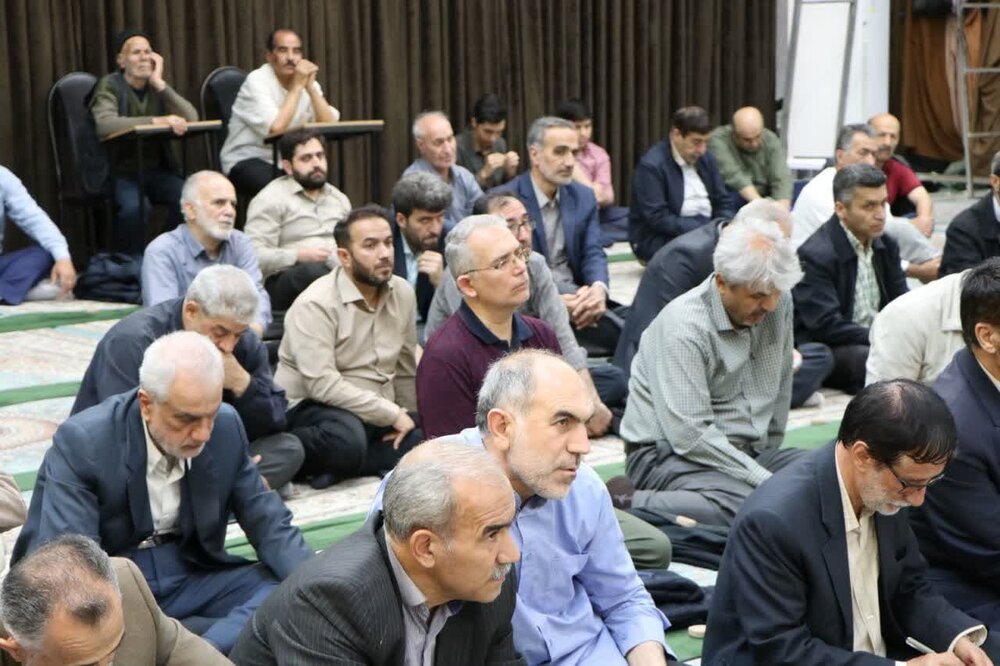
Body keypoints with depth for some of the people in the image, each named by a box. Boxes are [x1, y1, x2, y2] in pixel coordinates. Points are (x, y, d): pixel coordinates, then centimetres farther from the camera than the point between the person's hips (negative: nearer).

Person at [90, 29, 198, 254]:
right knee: (134, 207, -34)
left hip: (158, 168, 4)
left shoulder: (157, 88, 12)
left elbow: (191, 118, -3)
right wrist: (157, 121, -32)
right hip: (121, 170, -4)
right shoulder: (109, 86, -3)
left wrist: (160, 84, -9)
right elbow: (104, 124, -25)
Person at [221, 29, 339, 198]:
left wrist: (310, 87, -16)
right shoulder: (257, 81, -14)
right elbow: (276, 128, -28)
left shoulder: (307, 81, 3)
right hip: (247, 162, -6)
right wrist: (297, 87, -21)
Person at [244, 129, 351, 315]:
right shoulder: (270, 199, 4)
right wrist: (299, 256, -19)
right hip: (287, 280, -5)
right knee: (314, 270, -41)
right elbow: (254, 254, -8)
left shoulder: (339, 199, 26)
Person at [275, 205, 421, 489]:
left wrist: (406, 419, 12)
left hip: (378, 415, 7)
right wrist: (392, 415, -21)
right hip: (312, 407, -6)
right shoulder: (315, 304, -15)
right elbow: (321, 383, -24)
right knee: (347, 439, -40)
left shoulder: (403, 293, 7)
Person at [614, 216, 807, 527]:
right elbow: (690, 435, -25)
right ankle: (627, 501, -19)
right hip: (671, 452, -8)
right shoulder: (684, 326, -20)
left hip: (748, 452, 8)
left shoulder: (778, 303, 2)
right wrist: (768, 482, -25)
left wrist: (769, 450, 16)